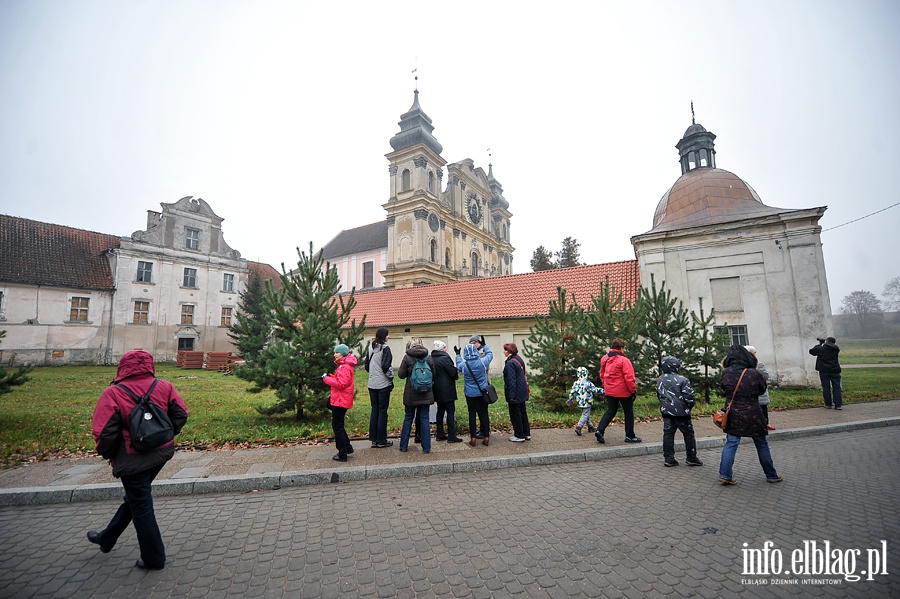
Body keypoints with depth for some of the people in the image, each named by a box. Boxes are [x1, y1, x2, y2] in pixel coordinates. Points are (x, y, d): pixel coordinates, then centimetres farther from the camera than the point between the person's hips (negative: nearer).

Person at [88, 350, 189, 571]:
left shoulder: (113, 394, -16)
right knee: (134, 498, 26)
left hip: (133, 460, -5)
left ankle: (154, 558, 22)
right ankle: (106, 539, 48)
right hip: (161, 453, 5)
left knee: (141, 507, 10)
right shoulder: (164, 387, -5)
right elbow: (181, 415, -3)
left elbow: (104, 433, -15)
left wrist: (108, 454, 4)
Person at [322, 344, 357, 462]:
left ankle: (342, 454, 7)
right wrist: (330, 377, 1)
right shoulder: (343, 365, 14)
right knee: (338, 425, 19)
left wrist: (326, 379, -17)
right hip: (340, 400, 10)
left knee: (338, 426, -1)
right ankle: (347, 447, 28)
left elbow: (341, 384, -25)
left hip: (340, 401, -10)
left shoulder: (345, 367, -19)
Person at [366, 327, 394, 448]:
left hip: (372, 384, 6)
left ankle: (374, 439, 17)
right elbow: (386, 366, -18)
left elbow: (367, 366, 13)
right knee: (382, 411, 2)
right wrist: (391, 377, -4)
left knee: (374, 410, 13)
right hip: (383, 384, -6)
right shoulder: (385, 348, -13)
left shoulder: (370, 348, 8)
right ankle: (381, 440, 8)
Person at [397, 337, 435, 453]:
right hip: (425, 394, 1)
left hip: (411, 393, -1)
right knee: (424, 419, 7)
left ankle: (403, 446, 19)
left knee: (408, 418, 13)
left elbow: (401, 374, -4)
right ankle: (426, 447, 9)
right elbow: (433, 375, 5)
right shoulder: (429, 358, -1)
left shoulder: (407, 357, -8)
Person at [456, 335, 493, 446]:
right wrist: (484, 345, 20)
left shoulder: (464, 365, -13)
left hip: (470, 394, 0)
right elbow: (490, 354, 7)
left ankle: (473, 438, 10)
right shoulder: (482, 362, -13)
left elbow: (458, 366, 12)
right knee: (484, 413, 8)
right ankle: (486, 436, 14)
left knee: (472, 414, 7)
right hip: (482, 392, 0)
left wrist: (457, 355, 24)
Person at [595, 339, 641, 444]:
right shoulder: (623, 360, -17)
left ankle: (600, 430, 0)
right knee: (629, 412, 11)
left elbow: (602, 375, 13)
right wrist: (634, 390, -10)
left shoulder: (604, 359, 5)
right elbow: (629, 377, -18)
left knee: (610, 411, 14)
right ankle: (630, 436, 19)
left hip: (609, 391, 6)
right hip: (623, 391, -6)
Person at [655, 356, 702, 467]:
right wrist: (689, 406, 5)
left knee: (668, 434, 8)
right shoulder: (682, 380, -16)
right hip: (681, 412, -4)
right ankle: (691, 458, 20)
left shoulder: (660, 380, 2)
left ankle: (669, 458, 9)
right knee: (688, 434, 12)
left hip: (666, 412, 4)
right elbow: (690, 397, -14)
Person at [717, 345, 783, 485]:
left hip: (733, 415, 1)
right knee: (762, 445, 17)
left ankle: (725, 474, 0)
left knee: (731, 444, 6)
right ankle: (771, 475, 33)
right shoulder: (754, 373, -14)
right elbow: (762, 389, 4)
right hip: (753, 416, -1)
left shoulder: (725, 373, -9)